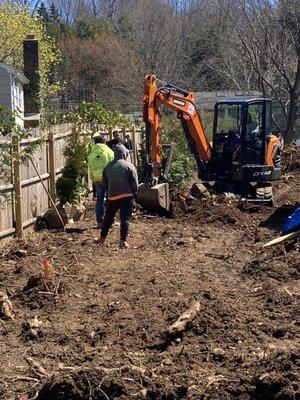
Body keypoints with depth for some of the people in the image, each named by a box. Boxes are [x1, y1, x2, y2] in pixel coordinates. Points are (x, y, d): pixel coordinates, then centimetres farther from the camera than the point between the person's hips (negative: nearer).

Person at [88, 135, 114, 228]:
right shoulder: (108, 151, -4)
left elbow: (90, 168, 9)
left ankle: (100, 221, 11)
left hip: (97, 180, 3)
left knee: (99, 201, 10)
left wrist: (93, 179, 18)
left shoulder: (92, 154, 6)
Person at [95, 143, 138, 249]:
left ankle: (102, 238, 23)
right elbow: (135, 183, -7)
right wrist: (133, 193, 9)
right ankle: (123, 241, 0)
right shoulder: (129, 166, -8)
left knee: (108, 218, 15)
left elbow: (104, 183, 13)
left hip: (112, 196, 4)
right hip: (126, 196, -4)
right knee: (125, 218, 1)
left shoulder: (108, 166, 6)